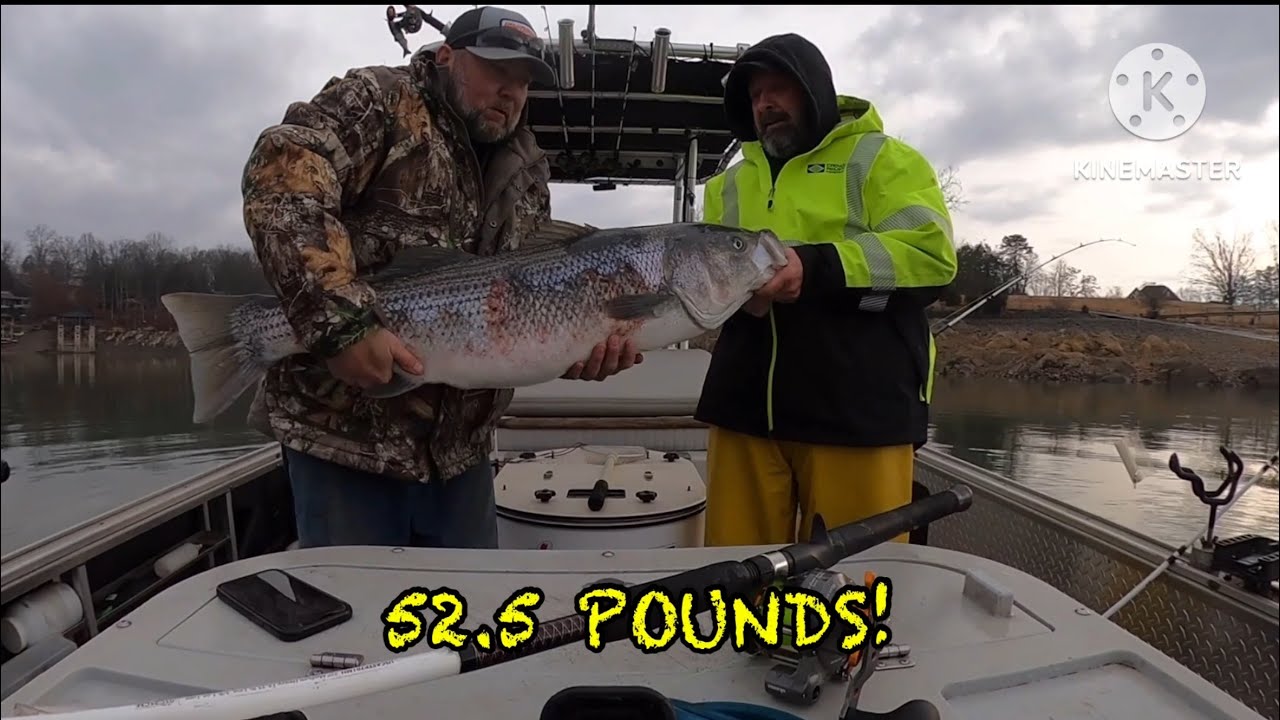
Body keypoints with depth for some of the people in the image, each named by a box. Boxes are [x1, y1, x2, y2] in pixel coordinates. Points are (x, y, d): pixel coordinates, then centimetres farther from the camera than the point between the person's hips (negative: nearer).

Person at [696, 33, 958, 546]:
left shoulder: (883, 159, 7)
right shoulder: (730, 183, 22)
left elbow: (930, 255, -8)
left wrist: (816, 267, -21)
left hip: (858, 411, -4)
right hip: (744, 407, 4)